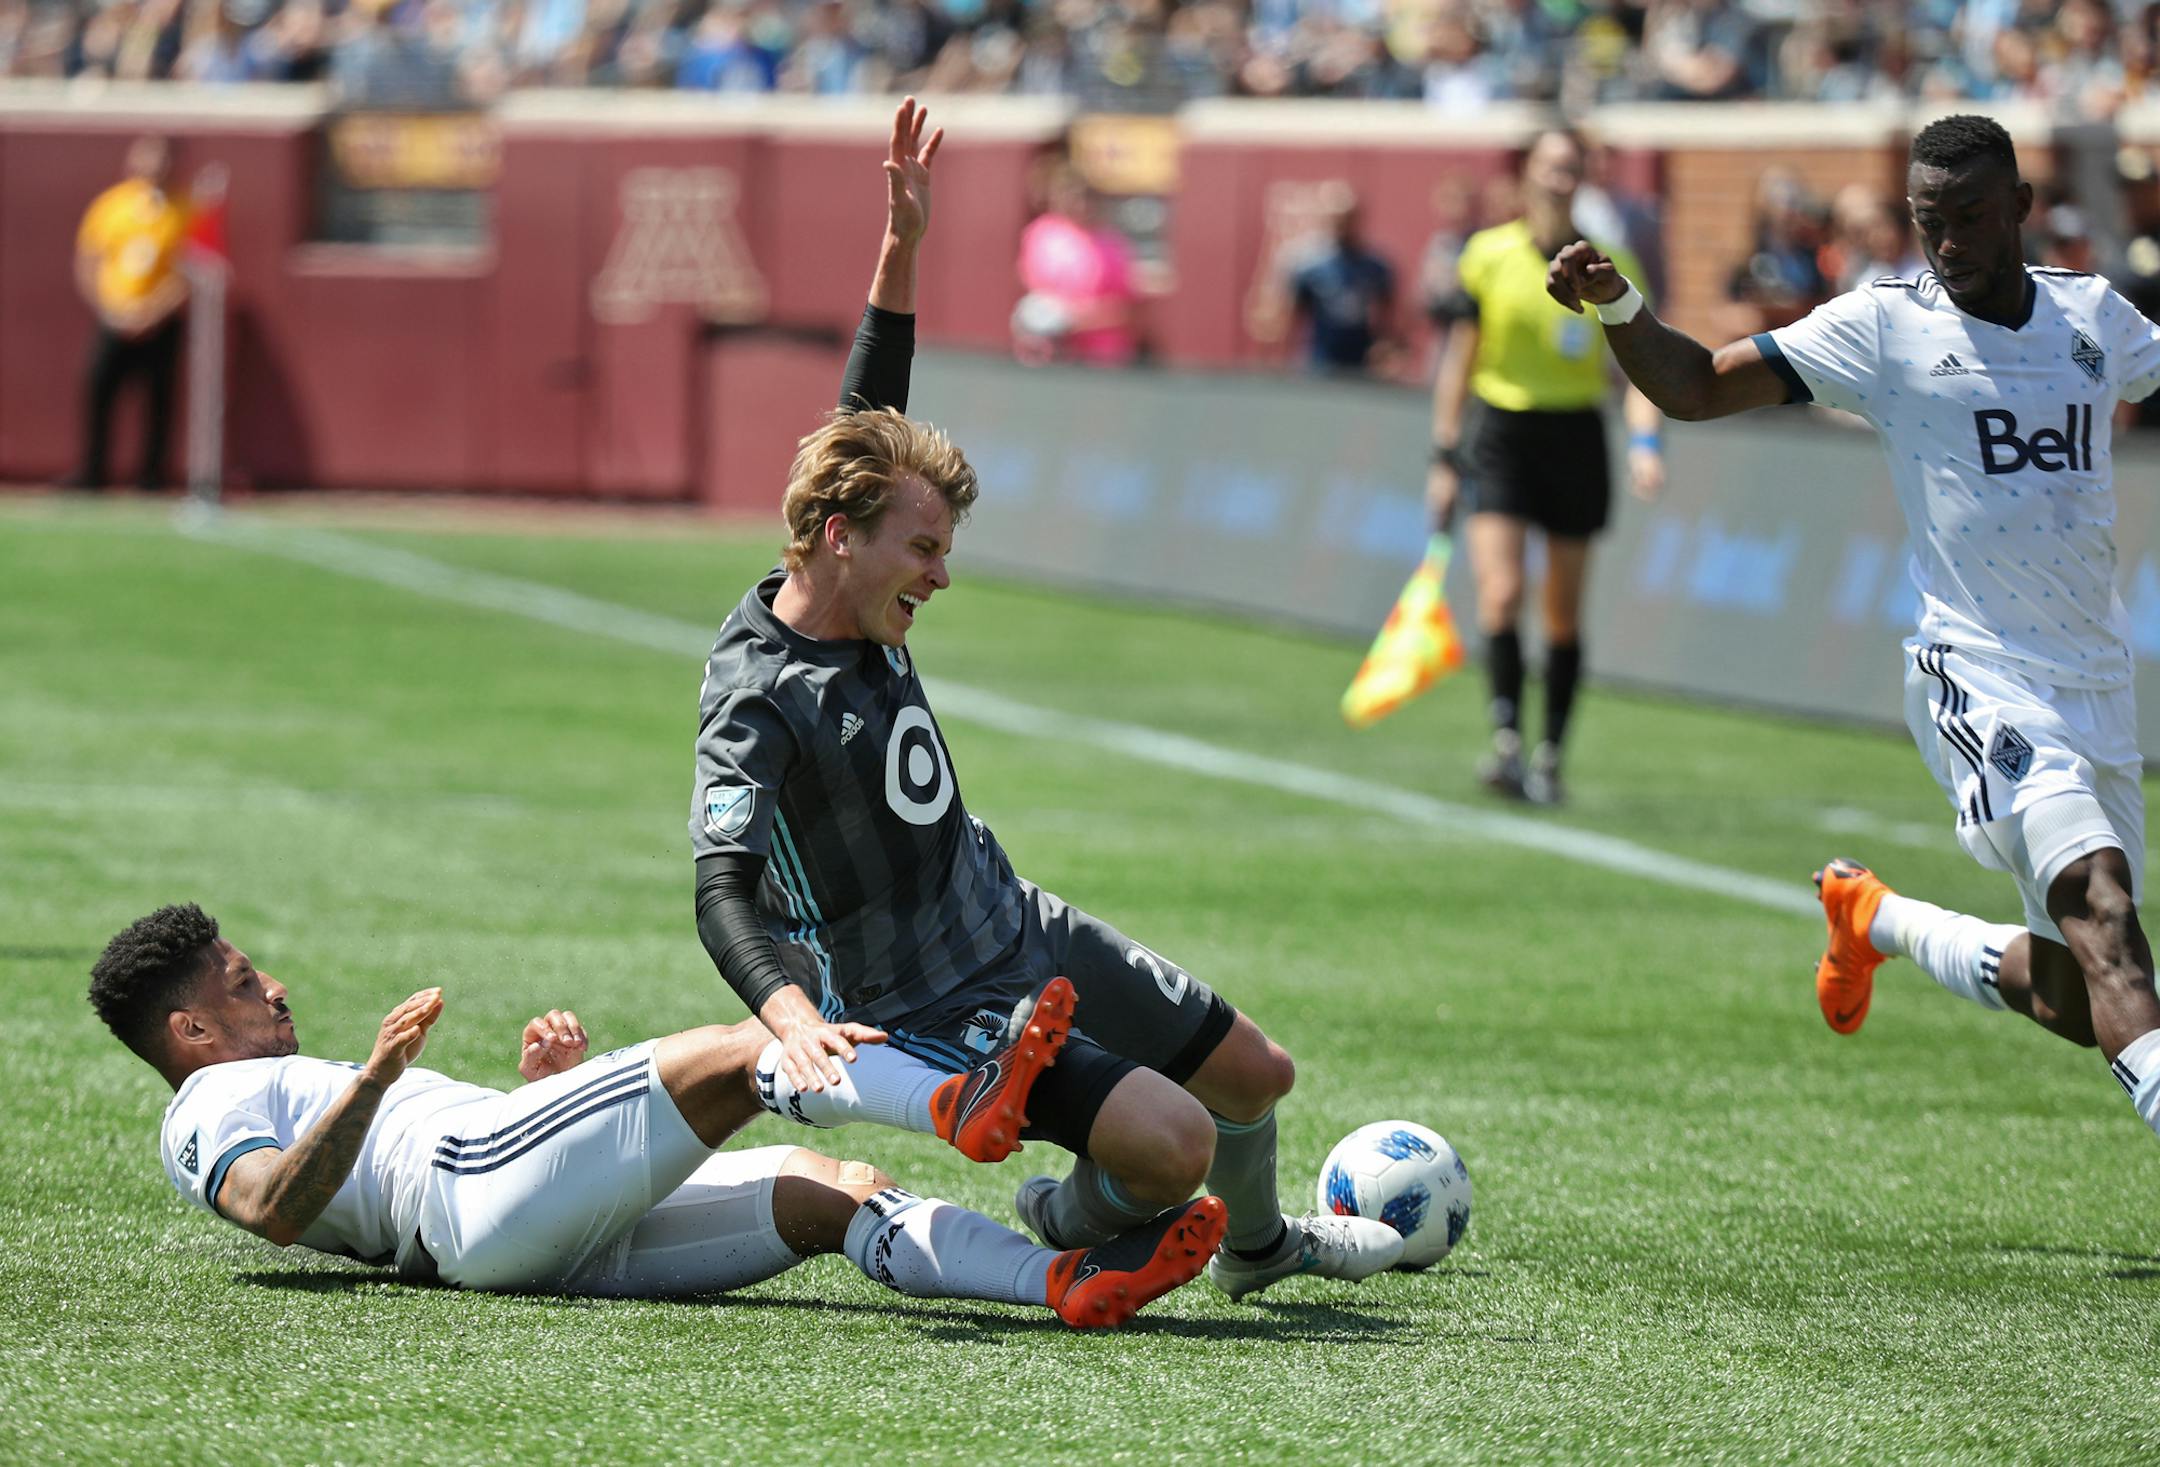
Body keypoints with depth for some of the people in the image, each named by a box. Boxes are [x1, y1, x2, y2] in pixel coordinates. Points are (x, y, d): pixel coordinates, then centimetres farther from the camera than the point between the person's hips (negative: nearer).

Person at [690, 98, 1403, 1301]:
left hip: (1026, 931, 9)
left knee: (1256, 1073, 19)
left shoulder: (860, 614, -2)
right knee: (1174, 1141, -24)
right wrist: (791, 1015, -54)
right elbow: (725, 891, -35)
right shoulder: (757, 706, -25)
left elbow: (868, 425, 11)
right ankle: (1071, 1229, 10)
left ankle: (1257, 1244, 50)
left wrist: (902, 248, 4)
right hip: (932, 1012, -9)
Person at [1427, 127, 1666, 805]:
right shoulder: (1488, 255, -1)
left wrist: (1645, 442, -23)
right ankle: (1506, 740, -20)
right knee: (1501, 591, -18)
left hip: (1575, 437, 1)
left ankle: (1550, 756, 16)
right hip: (1500, 430, -1)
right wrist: (1444, 457, 5)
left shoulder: (1609, 266, -2)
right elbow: (1460, 359, 6)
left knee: (1564, 614, 5)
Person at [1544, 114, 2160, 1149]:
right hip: (1978, 682, -5)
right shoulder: (1887, 325, -4)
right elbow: (1696, 387, -5)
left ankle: (1877, 921, 35)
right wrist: (1616, 305, -22)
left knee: (2073, 999, 8)